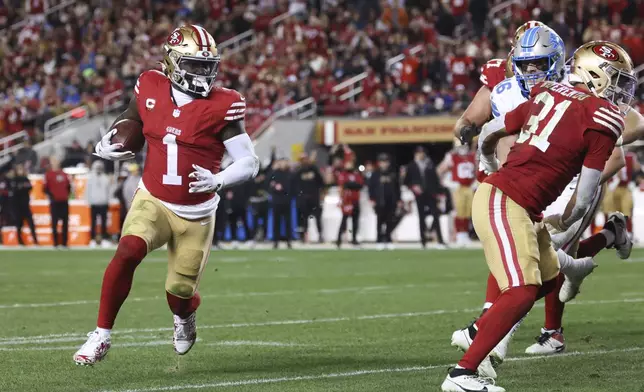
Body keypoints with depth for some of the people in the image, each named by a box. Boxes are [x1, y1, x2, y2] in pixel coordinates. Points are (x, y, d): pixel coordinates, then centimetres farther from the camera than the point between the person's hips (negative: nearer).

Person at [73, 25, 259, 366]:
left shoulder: (221, 107, -12)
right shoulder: (151, 90, -4)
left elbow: (249, 163, -11)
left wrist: (217, 180, -30)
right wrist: (108, 148, -7)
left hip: (196, 215, -1)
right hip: (153, 202, 1)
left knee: (180, 291, 5)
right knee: (128, 251, -28)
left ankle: (184, 315, 46)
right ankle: (102, 335, -17)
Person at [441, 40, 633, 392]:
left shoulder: (551, 94, 14)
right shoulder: (603, 120, -7)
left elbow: (489, 132, 23)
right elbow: (585, 197, -4)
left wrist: (489, 163, 44)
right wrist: (564, 222, 16)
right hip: (503, 202, -9)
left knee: (548, 279, 20)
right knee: (522, 292, -15)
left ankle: (478, 332, 28)